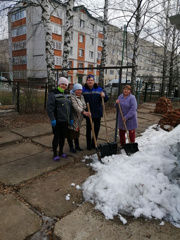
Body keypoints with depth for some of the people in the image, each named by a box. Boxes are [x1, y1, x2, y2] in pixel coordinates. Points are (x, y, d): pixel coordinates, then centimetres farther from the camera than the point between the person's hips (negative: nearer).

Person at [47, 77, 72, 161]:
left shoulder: (67, 94, 15)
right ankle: (55, 154, 16)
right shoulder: (53, 93, -8)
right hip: (57, 120, -7)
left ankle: (61, 152, 31)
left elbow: (70, 107, 19)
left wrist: (71, 118, 14)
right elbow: (49, 107, -15)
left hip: (65, 120, 7)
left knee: (63, 136, 14)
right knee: (56, 137, 2)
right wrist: (52, 119, -20)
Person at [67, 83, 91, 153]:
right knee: (71, 132, 2)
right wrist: (84, 112, -40)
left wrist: (82, 116, 15)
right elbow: (76, 107, -30)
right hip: (72, 118, -8)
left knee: (77, 132, 17)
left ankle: (77, 146, 29)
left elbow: (84, 106, 19)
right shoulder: (72, 97, -18)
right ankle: (71, 147, 15)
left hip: (78, 119, 8)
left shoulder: (81, 97, 10)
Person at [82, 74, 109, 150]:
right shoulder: (83, 90, -2)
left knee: (97, 129, 11)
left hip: (97, 113, 2)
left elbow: (106, 99, 4)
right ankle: (89, 144, 21)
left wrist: (104, 96, -18)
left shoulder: (99, 89, 4)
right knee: (88, 129, 6)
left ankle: (94, 143, 29)